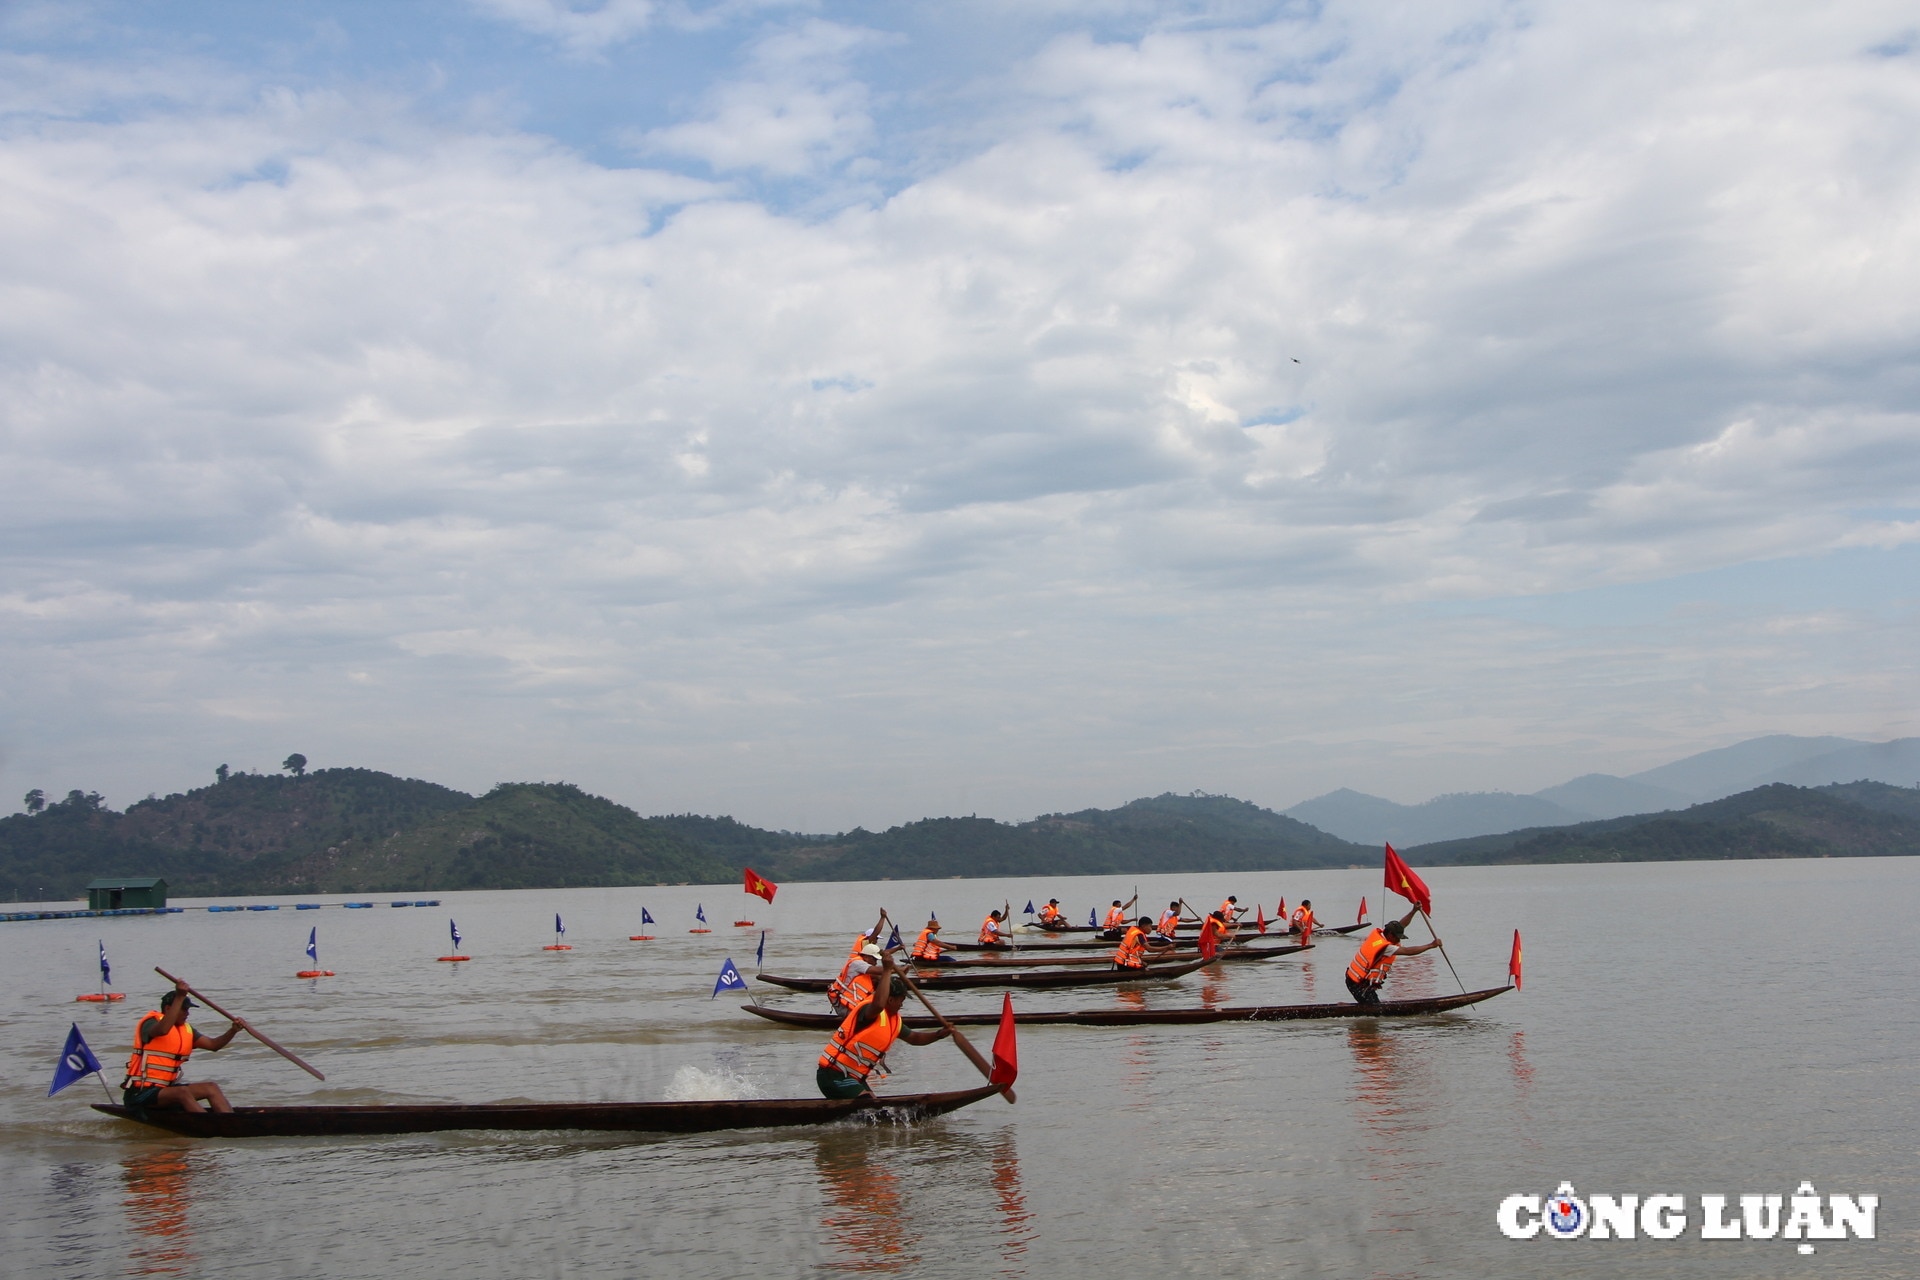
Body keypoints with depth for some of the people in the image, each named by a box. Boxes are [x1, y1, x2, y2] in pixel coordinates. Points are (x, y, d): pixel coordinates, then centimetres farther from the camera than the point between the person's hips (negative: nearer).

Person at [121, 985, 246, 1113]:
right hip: (141, 1092, -8)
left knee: (210, 1087, -7)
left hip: (166, 1088, 8)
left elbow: (213, 1045, 6)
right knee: (182, 1092, -32)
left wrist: (233, 1031, -13)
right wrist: (179, 997, -39)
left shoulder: (186, 1029, 13)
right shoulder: (151, 1023, -11)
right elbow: (162, 1030, -36)